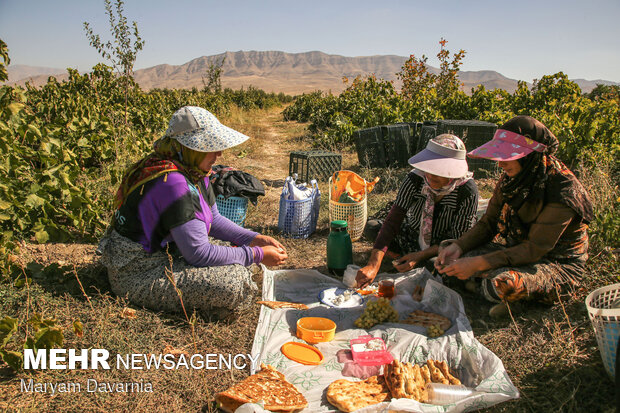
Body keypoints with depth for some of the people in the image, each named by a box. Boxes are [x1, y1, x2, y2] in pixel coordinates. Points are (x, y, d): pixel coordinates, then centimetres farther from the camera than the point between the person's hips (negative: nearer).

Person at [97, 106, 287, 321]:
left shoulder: (193, 171, 1)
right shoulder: (172, 182, -29)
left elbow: (214, 220, 12)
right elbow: (199, 254, -27)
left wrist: (253, 238, -3)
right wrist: (256, 255, -19)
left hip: (165, 250, 10)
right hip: (139, 274, -10)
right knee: (236, 283, -22)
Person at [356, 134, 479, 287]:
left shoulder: (467, 191, -27)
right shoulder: (415, 179, -23)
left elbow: (458, 240, -21)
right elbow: (393, 221, -32)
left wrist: (420, 256, -34)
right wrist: (373, 265, -42)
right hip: (413, 234, 1)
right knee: (371, 227, -19)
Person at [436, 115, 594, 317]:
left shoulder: (563, 191, -26)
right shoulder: (511, 178, -6)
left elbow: (535, 249, -27)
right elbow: (488, 223, 0)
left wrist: (478, 263, -32)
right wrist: (458, 246, -19)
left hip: (558, 264, -6)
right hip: (517, 248, 6)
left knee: (499, 285, -36)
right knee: (451, 256, -10)